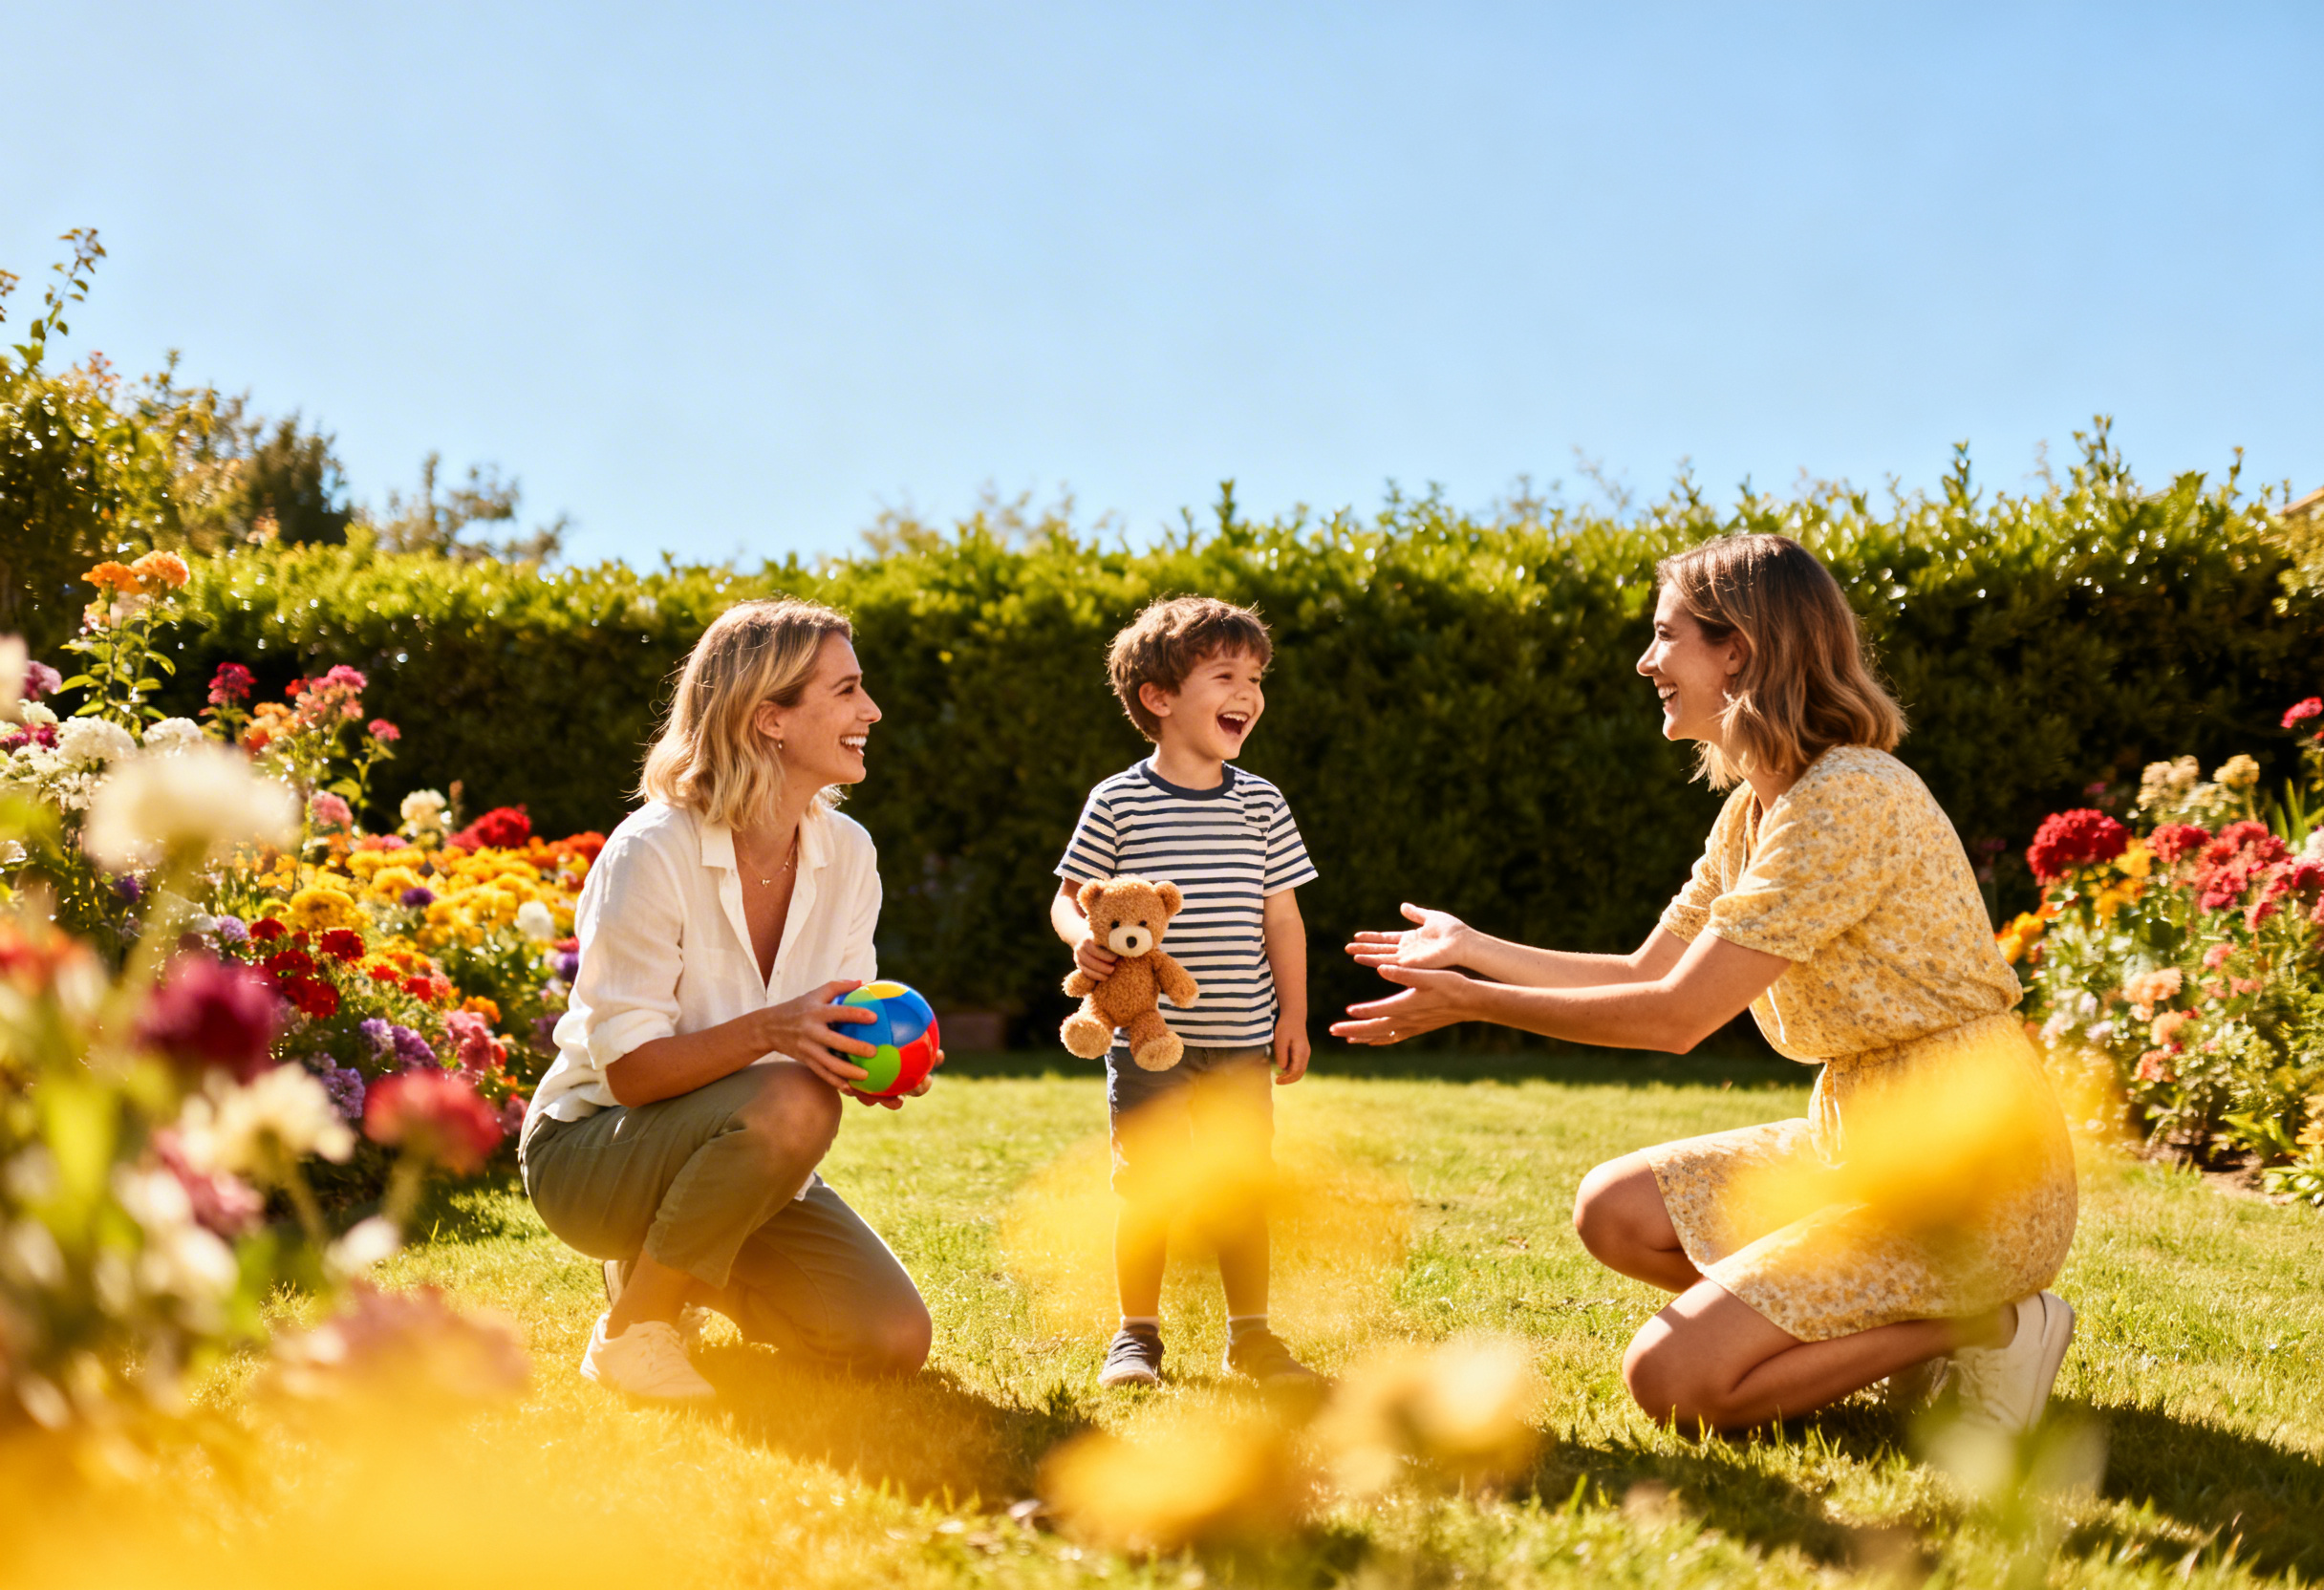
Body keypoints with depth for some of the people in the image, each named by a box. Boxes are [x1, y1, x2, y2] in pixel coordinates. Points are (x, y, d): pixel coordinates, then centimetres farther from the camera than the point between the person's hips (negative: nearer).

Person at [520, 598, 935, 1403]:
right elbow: (630, 1070, -23)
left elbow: (834, 1033, 4)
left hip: (739, 1156, 6)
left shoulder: (846, 853, -3)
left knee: (894, 1342, -11)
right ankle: (634, 1329, -13)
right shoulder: (654, 853, -21)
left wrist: (875, 1058, -20)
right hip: (592, 1147, -6)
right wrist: (767, 1032, -38)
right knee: (791, 1103, -36)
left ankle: (670, 1264, 16)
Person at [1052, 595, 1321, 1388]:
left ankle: (1251, 1336, 19)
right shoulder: (1117, 803, -3)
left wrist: (1294, 1014, 4)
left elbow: (1281, 916, 8)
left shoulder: (1261, 803, 6)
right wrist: (1081, 935, -19)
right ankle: (1137, 1335, 13)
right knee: (1148, 1186, 0)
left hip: (1241, 1040, 3)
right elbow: (1070, 894, 3)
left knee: (1243, 1184, 7)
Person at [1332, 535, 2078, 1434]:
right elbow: (1647, 974, 16)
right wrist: (1474, 949, 18)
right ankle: (1892, 1327, 8)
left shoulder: (1850, 799, -21)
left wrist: (1476, 1004, -13)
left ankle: (1975, 1326, -3)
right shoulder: (1753, 809, 10)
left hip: (1967, 1180, -10)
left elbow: (1676, 1016, -20)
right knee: (1612, 1209, 8)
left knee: (1670, 1379, -14)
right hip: (1863, 1140, 10)